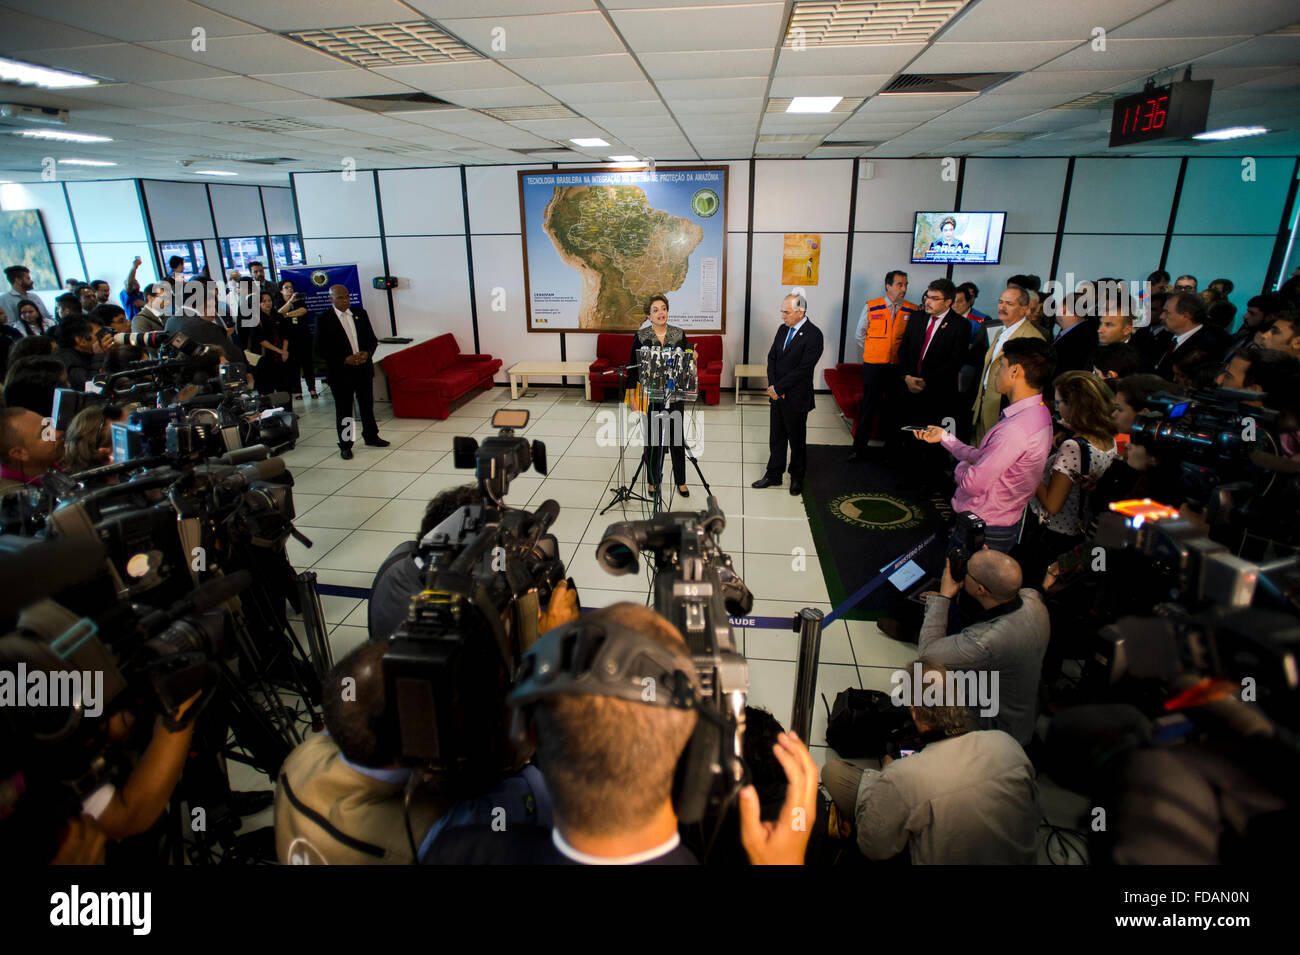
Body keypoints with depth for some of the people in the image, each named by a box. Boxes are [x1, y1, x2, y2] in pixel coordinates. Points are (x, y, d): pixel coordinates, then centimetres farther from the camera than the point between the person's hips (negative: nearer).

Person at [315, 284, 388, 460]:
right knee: (343, 411, 4)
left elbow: (372, 339, 11)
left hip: (364, 368, 4)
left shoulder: (360, 313, 7)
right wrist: (344, 359, -18)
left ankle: (371, 436, 32)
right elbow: (321, 348, -9)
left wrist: (367, 353, -10)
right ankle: (345, 445, 15)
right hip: (340, 372, -4)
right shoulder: (324, 319, -6)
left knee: (367, 405, 15)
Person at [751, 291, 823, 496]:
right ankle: (773, 475, 27)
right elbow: (772, 357, 9)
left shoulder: (813, 335, -16)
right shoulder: (783, 329, 7)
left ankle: (797, 478, 25)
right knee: (776, 438, 15)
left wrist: (778, 388, -16)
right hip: (777, 395, 6)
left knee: (797, 440, 9)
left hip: (796, 398, -6)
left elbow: (803, 369, -20)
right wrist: (772, 386, -5)